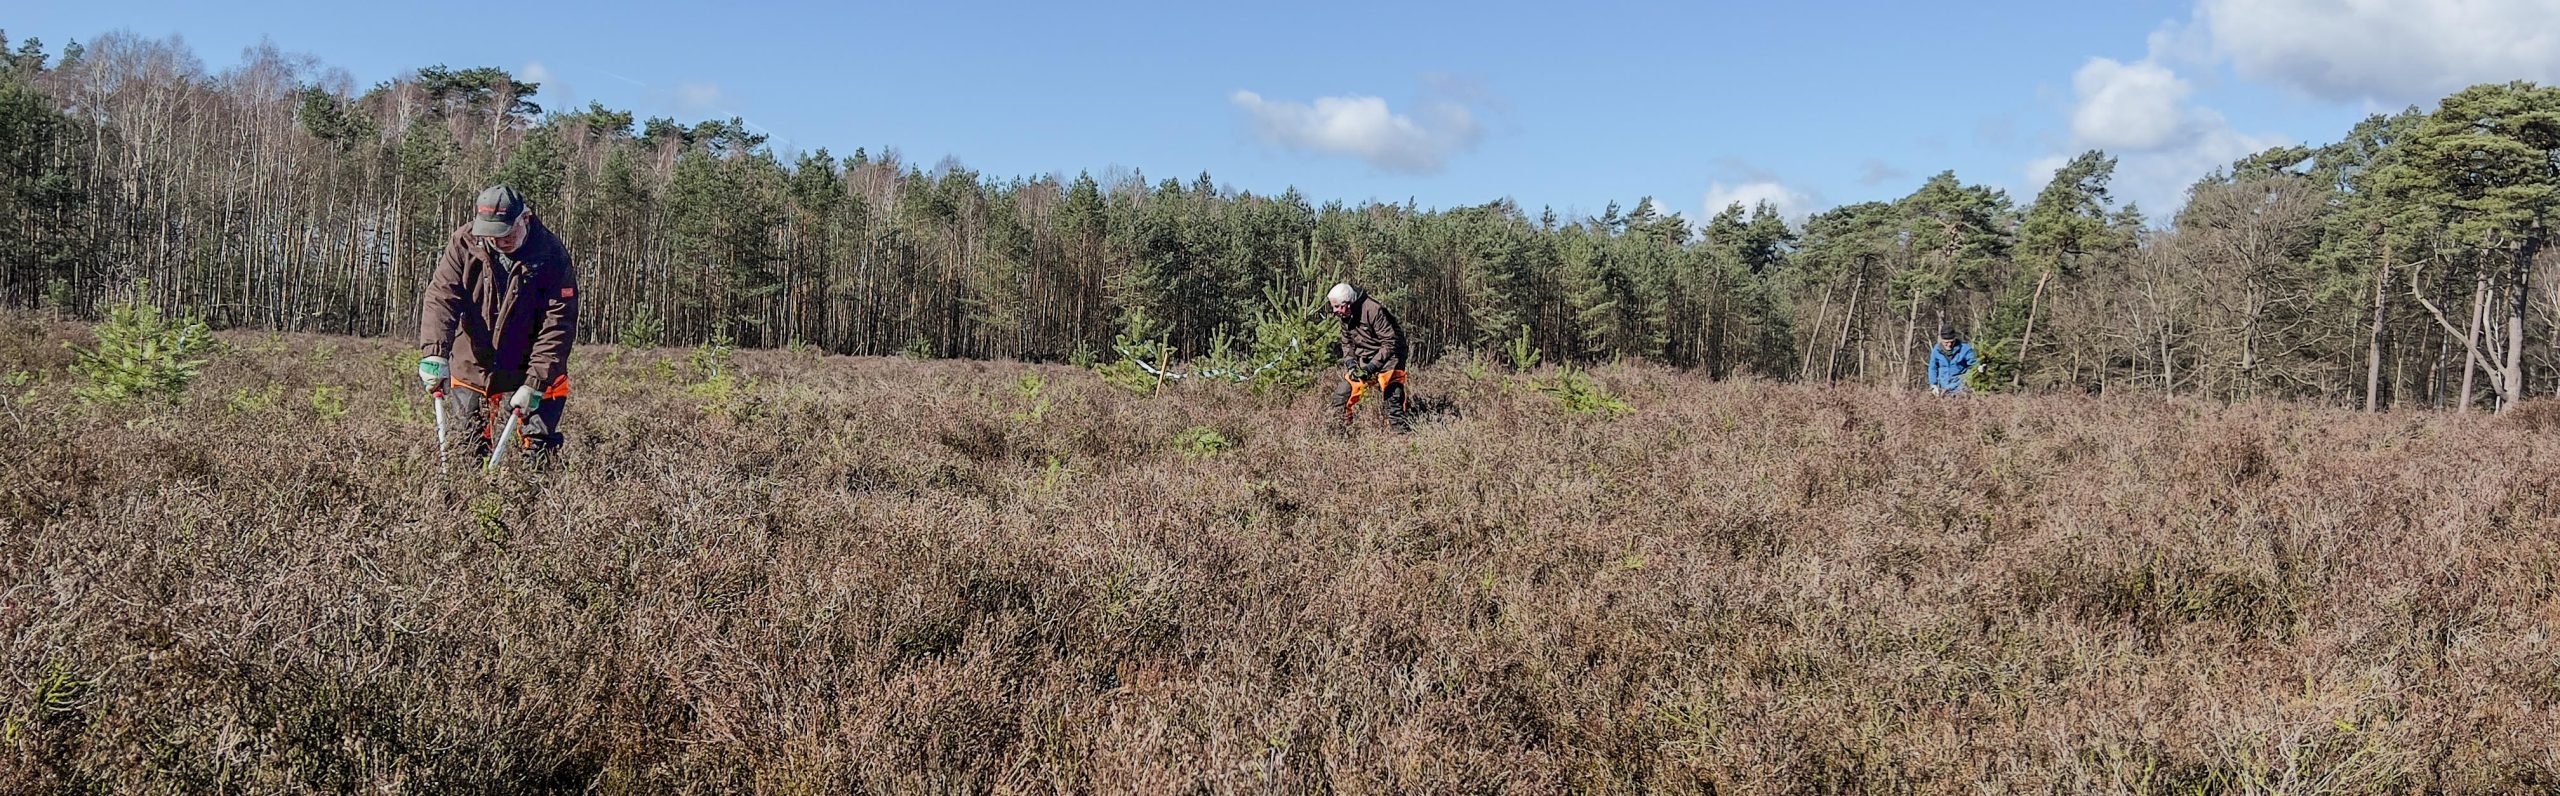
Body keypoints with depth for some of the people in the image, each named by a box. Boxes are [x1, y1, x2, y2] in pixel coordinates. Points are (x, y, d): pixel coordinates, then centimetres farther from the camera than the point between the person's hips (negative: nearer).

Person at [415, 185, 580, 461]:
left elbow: (558, 326, -18)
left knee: (539, 449, -5)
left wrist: (535, 383, -24)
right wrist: (434, 352, -33)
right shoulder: (465, 243, -9)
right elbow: (441, 297, -17)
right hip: (470, 368, 3)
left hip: (526, 372, -2)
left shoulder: (552, 256, -16)